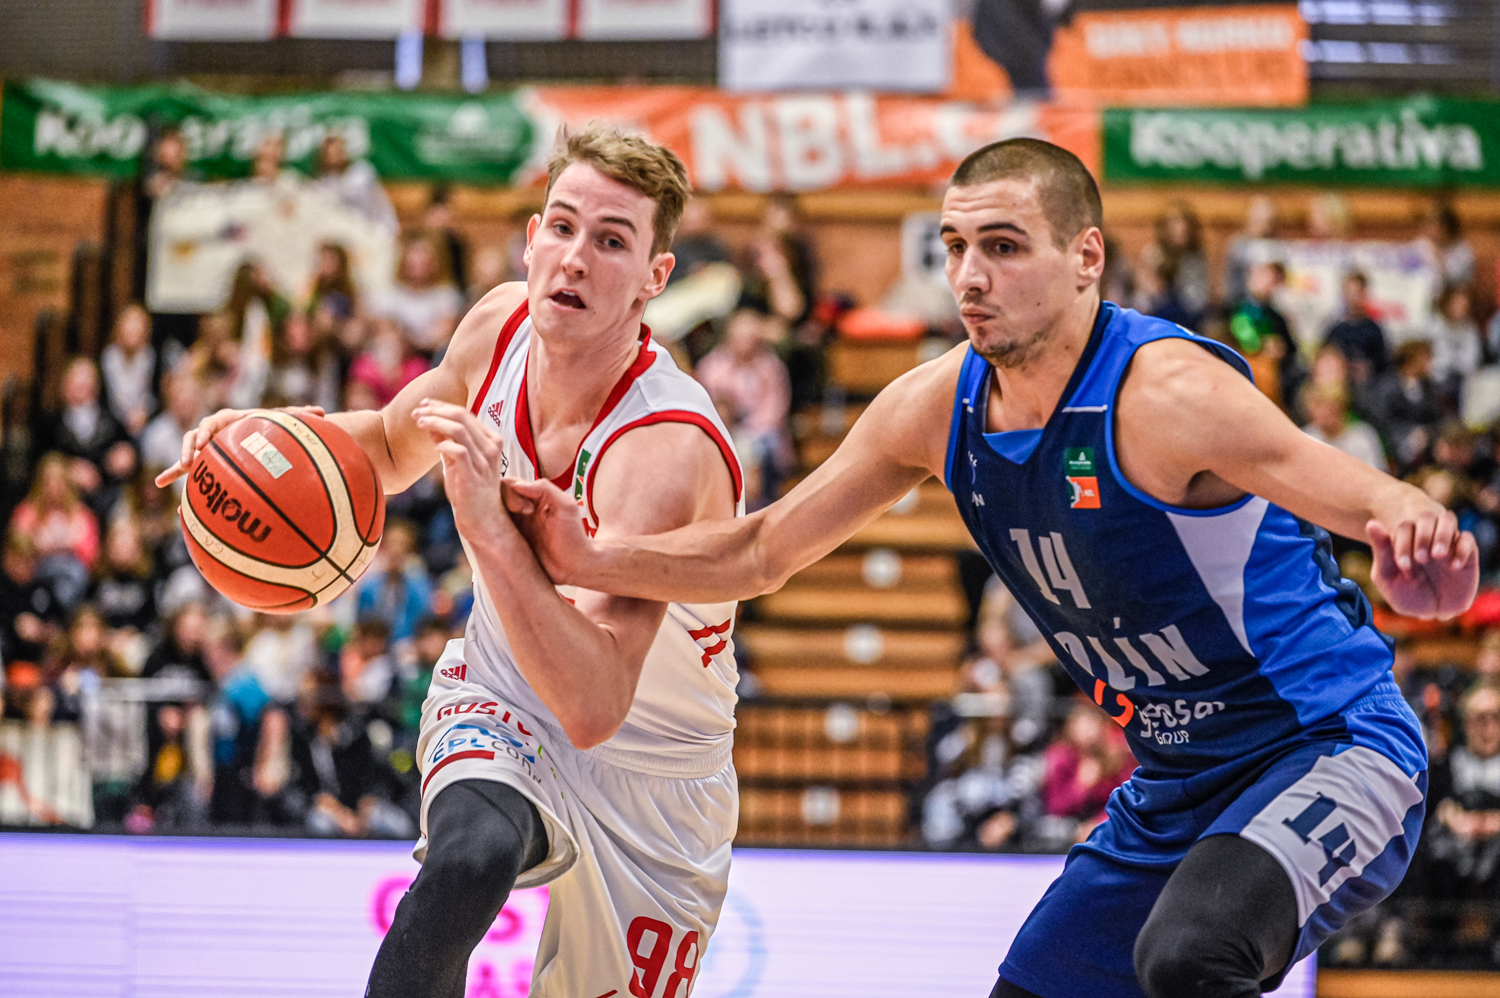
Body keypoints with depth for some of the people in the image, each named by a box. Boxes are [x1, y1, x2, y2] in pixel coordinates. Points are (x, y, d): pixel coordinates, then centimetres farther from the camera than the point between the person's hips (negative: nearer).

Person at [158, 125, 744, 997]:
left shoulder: (667, 450, -33)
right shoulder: (501, 325, -12)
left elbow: (594, 709, -43)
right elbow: (393, 446, 13)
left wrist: (490, 530, -53)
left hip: (652, 789, -2)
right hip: (502, 704, 2)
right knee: (473, 852, -33)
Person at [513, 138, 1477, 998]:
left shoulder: (1164, 390, -24)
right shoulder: (937, 407, -1)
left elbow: (1344, 487, -39)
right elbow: (761, 553, 12)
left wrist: (1408, 528, -63)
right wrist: (593, 559, -1)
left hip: (1330, 749, -8)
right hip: (1171, 790, 8)